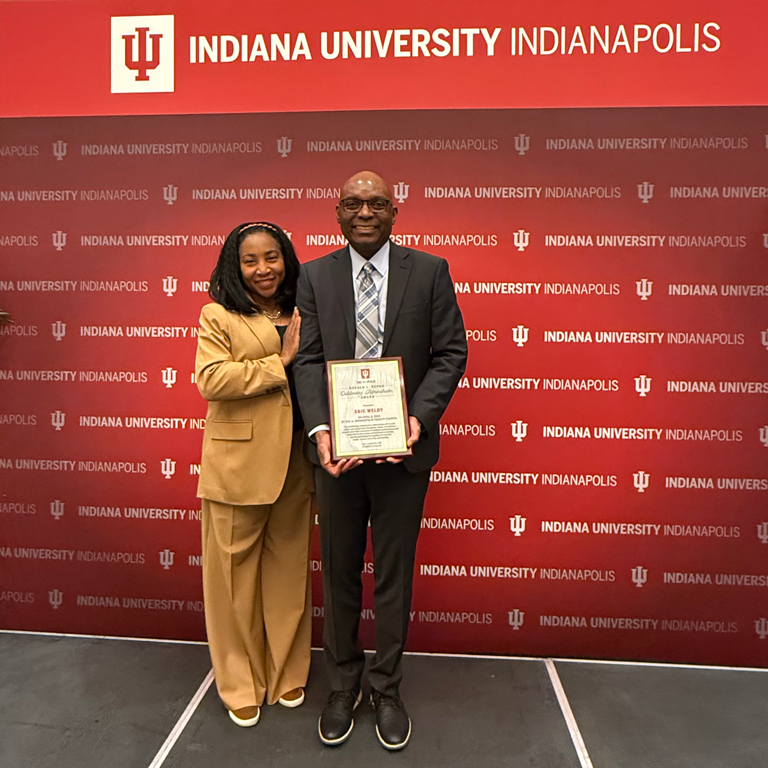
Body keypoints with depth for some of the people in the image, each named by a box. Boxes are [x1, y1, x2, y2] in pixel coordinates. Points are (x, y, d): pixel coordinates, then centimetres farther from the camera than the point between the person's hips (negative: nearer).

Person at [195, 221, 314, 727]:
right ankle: (240, 684, 29)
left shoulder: (302, 315, 12)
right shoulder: (219, 315, 0)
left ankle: (287, 673, 35)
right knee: (235, 570, 8)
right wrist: (278, 364, -14)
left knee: (288, 568, 14)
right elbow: (210, 380, -15)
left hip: (294, 462, 4)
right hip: (238, 463, -3)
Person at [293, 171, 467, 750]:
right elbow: (308, 359, -3)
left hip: (403, 446, -1)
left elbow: (450, 352, -3)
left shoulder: (430, 271, 0)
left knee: (394, 575, 13)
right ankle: (343, 685, 39)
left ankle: (387, 689, 36)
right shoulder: (314, 276, 3)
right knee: (339, 573, 16)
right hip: (337, 447, 2)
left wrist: (420, 417, -18)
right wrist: (319, 429, -18)